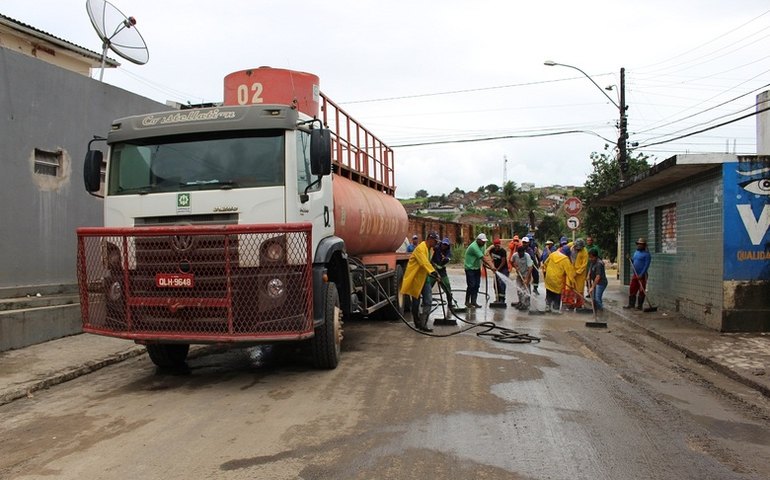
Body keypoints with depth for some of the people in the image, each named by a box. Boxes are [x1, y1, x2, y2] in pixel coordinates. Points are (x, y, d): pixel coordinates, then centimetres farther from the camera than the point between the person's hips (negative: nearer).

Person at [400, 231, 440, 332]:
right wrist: (432, 271, -46)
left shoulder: (429, 248, 10)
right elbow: (424, 262, -35)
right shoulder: (420, 248, -20)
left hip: (424, 278, 8)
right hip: (415, 278, -8)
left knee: (428, 301, -4)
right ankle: (417, 323, 22)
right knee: (416, 302, 7)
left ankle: (423, 324, -4)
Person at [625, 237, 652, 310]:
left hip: (642, 275, -7)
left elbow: (646, 266, -15)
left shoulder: (646, 254, -9)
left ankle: (640, 305, 7)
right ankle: (631, 304, 15)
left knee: (641, 291, 0)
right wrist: (630, 259, 2)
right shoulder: (636, 253, 15)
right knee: (632, 290, 8)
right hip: (635, 274, 7)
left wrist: (641, 275, -21)